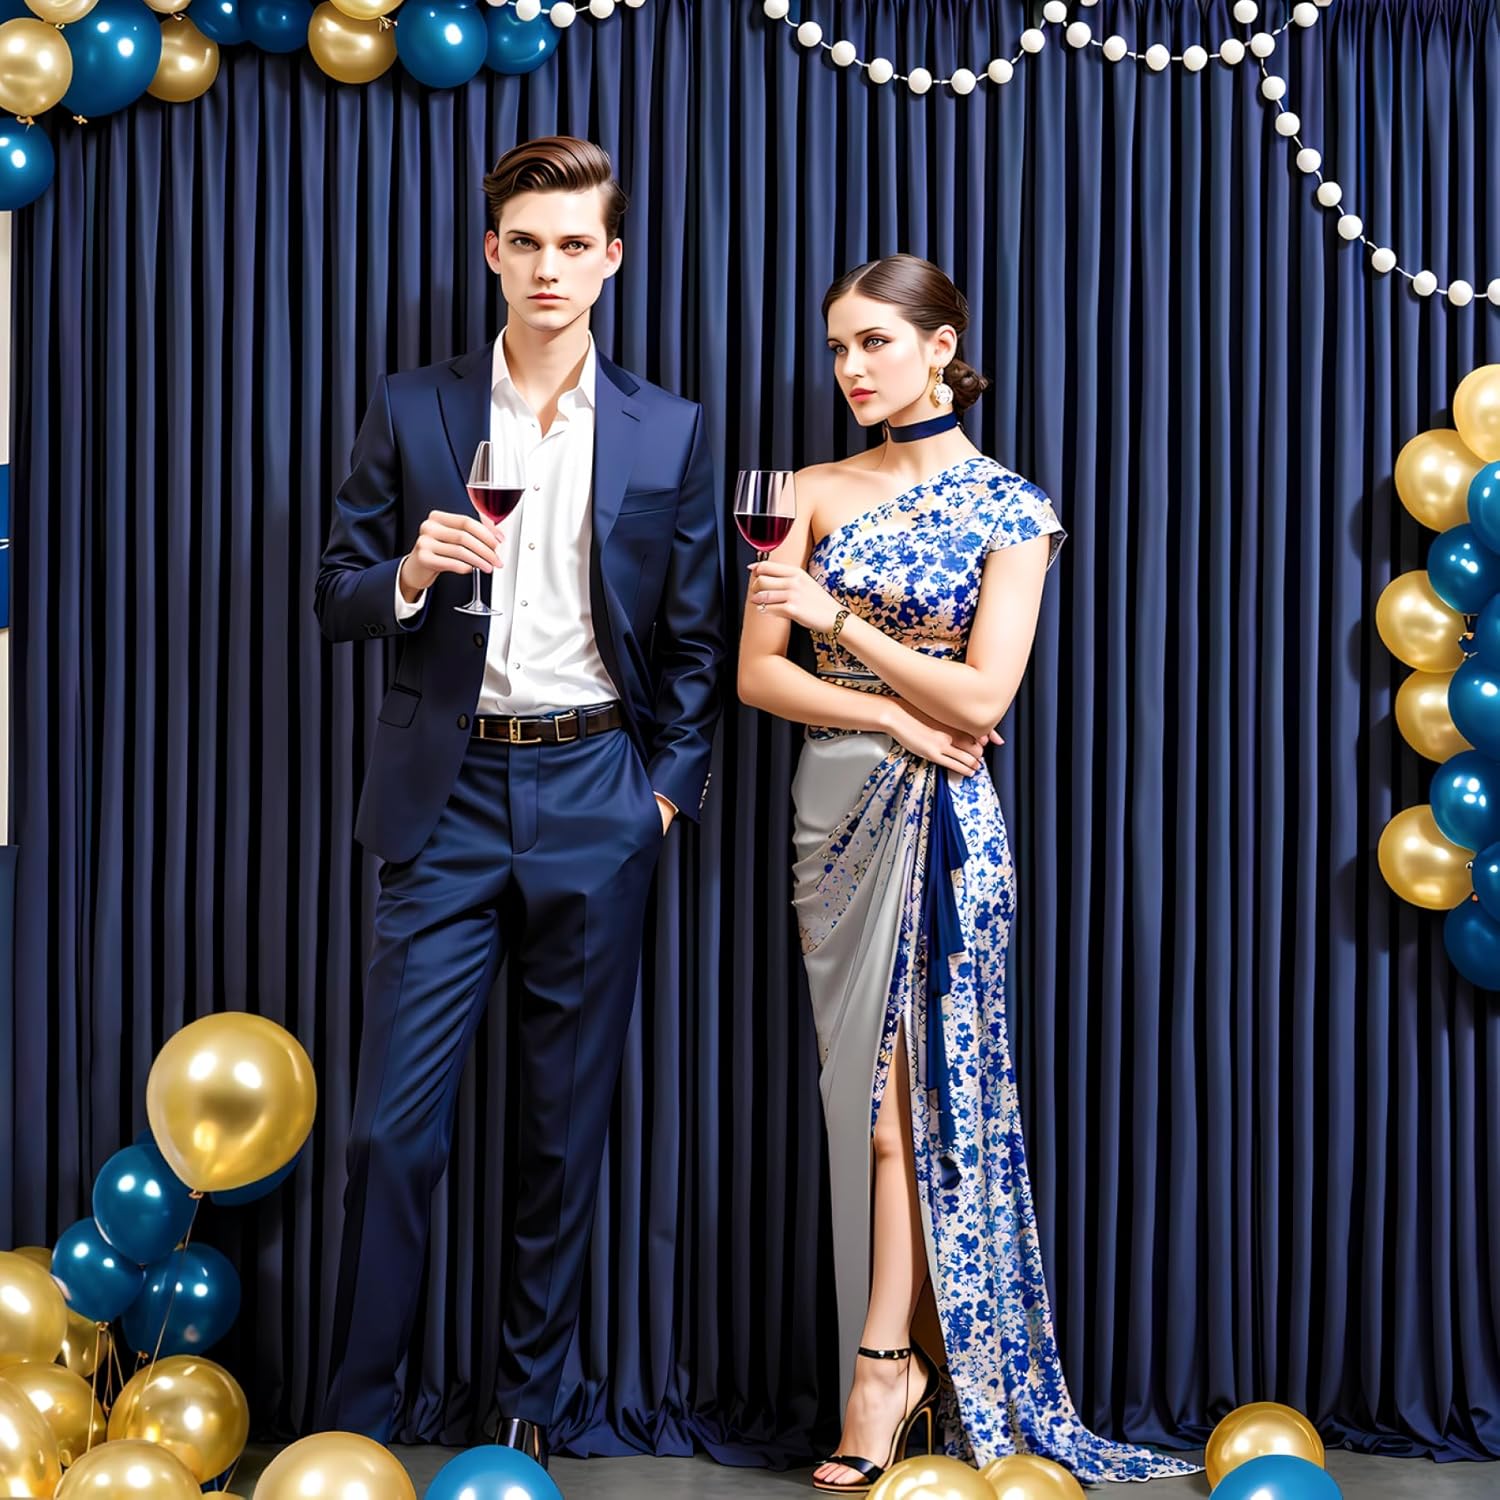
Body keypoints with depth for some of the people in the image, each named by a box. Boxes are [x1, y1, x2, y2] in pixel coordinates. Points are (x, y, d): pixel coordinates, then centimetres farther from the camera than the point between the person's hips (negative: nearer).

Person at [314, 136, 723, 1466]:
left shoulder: (668, 433, 7)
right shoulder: (411, 413, 6)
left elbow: (694, 636, 10)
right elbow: (337, 599, 7)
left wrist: (669, 789, 3)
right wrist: (406, 574, -13)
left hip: (595, 798, 1)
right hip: (449, 794, 0)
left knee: (570, 1125, 7)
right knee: (394, 1124, -3)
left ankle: (528, 1410, 21)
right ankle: (356, 1421, 9)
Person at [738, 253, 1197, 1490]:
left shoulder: (1010, 509, -1)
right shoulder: (818, 494, 8)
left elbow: (982, 698, -10)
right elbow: (758, 673, 2)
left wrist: (837, 615, -16)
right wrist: (892, 717, -12)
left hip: (943, 824, -4)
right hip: (838, 804, 4)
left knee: (900, 1083, -8)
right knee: (872, 1085, 5)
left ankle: (880, 1367, -3)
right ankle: (912, 1374, 11)